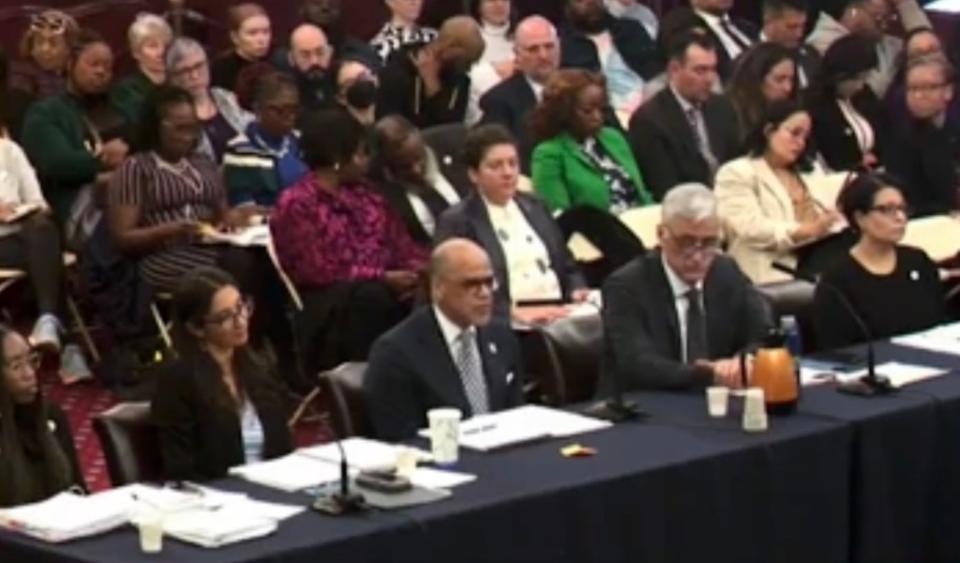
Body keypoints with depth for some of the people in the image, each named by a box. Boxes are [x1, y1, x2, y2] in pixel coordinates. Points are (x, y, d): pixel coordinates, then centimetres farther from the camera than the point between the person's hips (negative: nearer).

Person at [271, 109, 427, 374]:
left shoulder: (365, 193, 18)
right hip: (328, 307, -6)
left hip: (384, 287, 6)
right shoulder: (296, 204, -4)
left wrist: (418, 271, -11)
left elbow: (402, 244, 11)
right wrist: (383, 278, -15)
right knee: (372, 296, -36)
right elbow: (319, 271, -12)